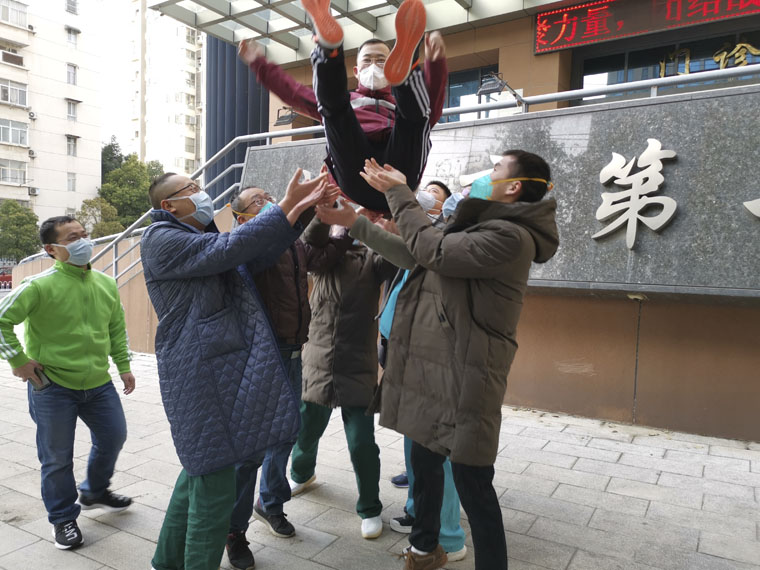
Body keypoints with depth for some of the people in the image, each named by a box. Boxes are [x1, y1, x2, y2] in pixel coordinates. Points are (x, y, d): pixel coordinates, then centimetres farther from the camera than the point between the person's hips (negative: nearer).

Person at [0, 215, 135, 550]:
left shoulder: (107, 285, 2)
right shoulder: (41, 286, -16)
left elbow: (117, 328, 13)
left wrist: (123, 366, 13)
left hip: (99, 384, 6)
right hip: (52, 387, -5)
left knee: (113, 438, 16)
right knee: (57, 457, 8)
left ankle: (94, 493, 43)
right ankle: (63, 518, 30)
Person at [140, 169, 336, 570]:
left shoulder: (203, 240, 19)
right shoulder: (161, 239, -7)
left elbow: (255, 257, 4)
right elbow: (226, 249, -21)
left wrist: (299, 209, -9)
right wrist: (285, 206, -20)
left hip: (223, 369, 10)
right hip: (199, 376, -9)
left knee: (199, 472, 21)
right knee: (214, 491, -4)